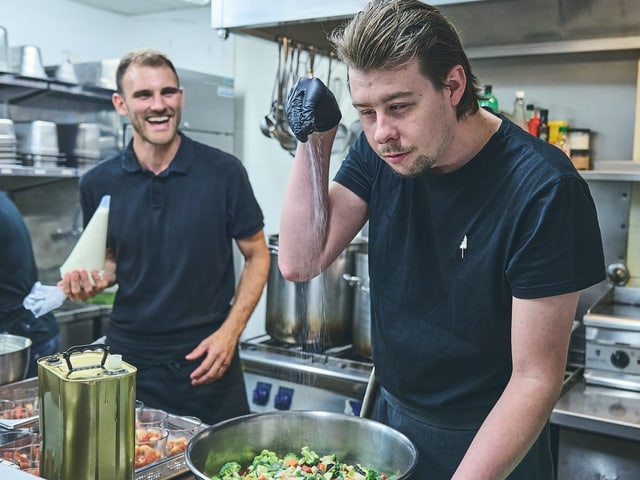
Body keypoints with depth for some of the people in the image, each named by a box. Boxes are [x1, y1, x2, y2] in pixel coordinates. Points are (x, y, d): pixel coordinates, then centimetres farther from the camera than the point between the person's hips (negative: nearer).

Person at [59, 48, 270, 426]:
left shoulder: (223, 172, -9)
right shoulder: (98, 185, 0)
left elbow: (257, 256, -1)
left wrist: (231, 331, -10)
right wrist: (96, 279, -7)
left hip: (207, 360, -2)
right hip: (128, 360, 2)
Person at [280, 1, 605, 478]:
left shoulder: (543, 190, -26)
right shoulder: (380, 150, -9)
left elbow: (536, 377, -23)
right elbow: (300, 263, -11)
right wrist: (314, 139, -19)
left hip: (488, 439, -5)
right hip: (391, 413, 5)